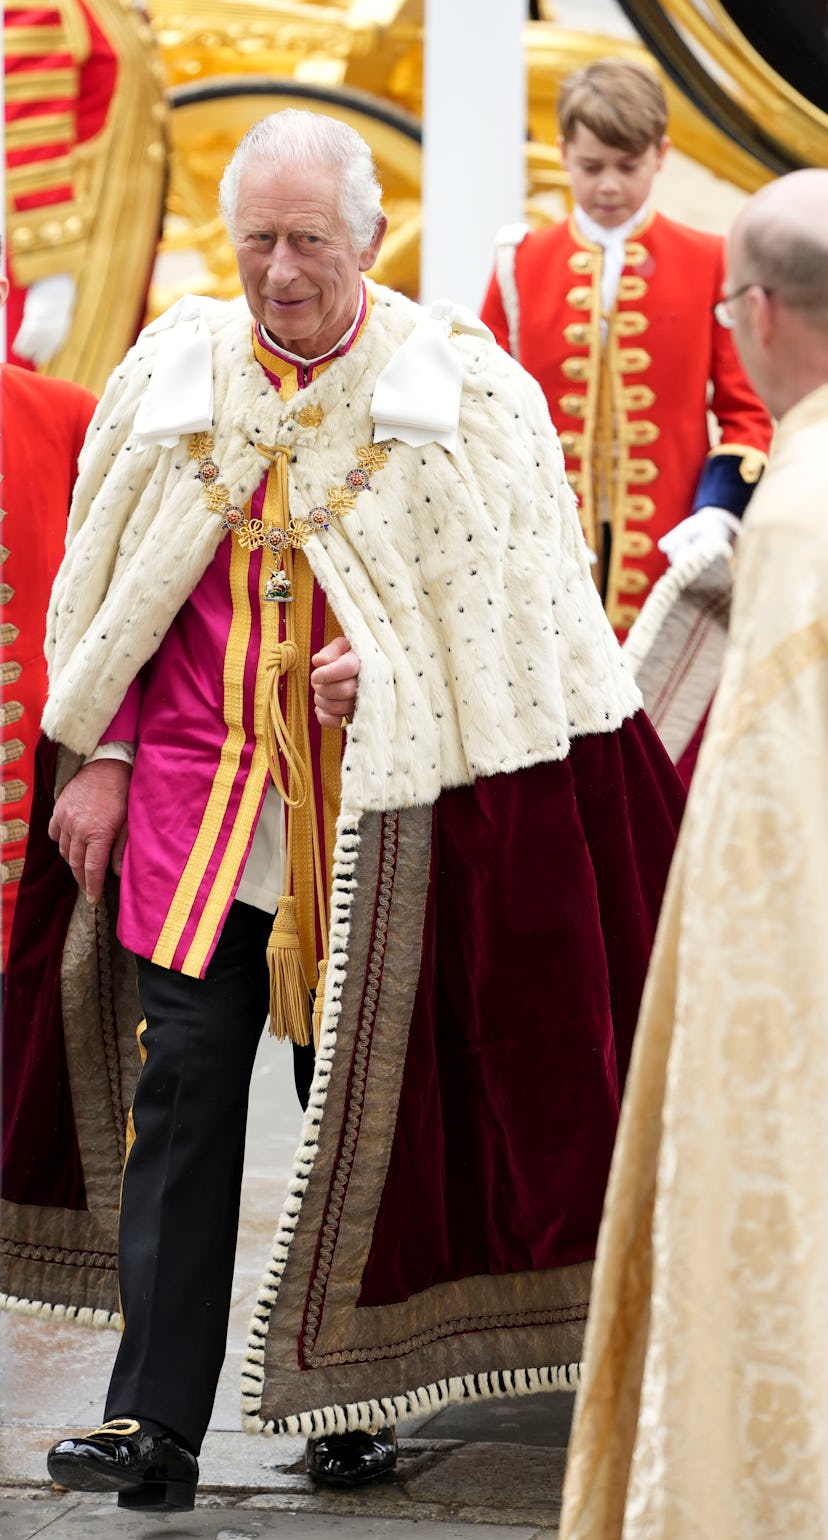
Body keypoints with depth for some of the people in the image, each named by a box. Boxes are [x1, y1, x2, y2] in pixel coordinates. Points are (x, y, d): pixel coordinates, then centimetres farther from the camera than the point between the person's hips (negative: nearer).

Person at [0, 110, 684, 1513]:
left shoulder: (458, 386, -5)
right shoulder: (172, 371, 4)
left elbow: (525, 596, 1)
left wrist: (398, 670, -13)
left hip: (376, 804, -1)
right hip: (199, 787, 2)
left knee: (362, 1099, 7)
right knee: (183, 1092, -5)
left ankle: (351, 1392, 20)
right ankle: (154, 1424, -6)